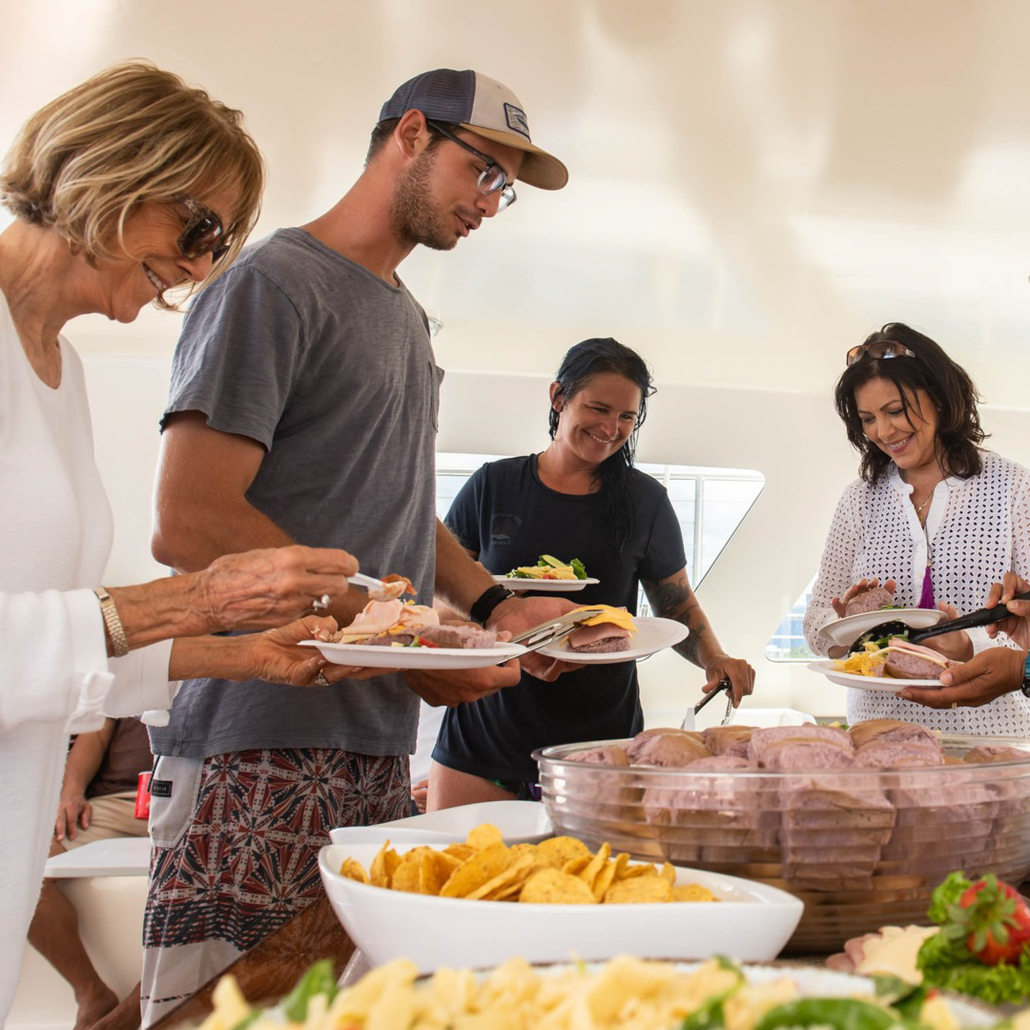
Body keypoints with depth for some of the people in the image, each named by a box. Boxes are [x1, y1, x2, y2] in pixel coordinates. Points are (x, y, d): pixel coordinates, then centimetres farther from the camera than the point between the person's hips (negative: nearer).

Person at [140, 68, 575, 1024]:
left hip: (377, 745, 8)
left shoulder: (406, 315, 21)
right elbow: (190, 525, -15)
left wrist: (493, 604, 10)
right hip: (260, 748, -8)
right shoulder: (275, 282, -6)